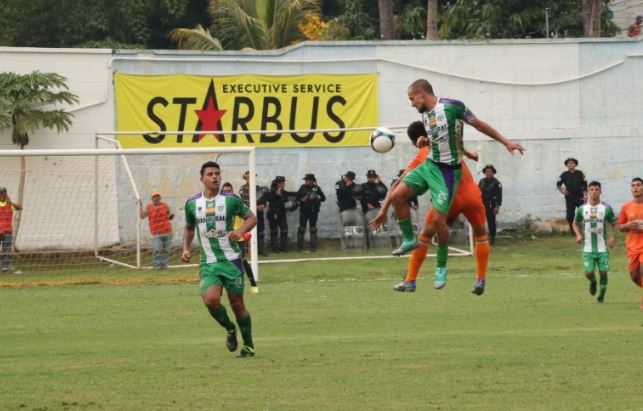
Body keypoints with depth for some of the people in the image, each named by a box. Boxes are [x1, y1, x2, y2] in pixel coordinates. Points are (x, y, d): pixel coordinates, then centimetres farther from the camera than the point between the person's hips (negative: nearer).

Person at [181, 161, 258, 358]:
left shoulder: (231, 200, -3)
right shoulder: (192, 203, 5)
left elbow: (251, 218, 6)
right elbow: (189, 227, 21)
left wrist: (240, 231, -14)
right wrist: (186, 248, 7)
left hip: (231, 260, -1)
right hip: (208, 263, 2)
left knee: (237, 303, 1)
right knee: (210, 299, -20)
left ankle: (248, 345, 18)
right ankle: (229, 329, 9)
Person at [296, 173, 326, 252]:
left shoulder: (316, 188, -2)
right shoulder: (303, 187, 0)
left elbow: (323, 198, 0)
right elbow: (297, 197, 2)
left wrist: (317, 200, -16)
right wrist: (302, 200, -17)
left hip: (314, 211, 0)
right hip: (304, 211, 0)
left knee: (313, 229, 6)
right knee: (301, 228, -2)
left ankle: (313, 246, 11)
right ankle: (299, 246, 3)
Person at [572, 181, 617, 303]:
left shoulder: (606, 209, -3)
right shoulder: (582, 209, 0)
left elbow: (614, 224, 8)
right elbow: (575, 223, 14)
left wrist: (613, 237, -8)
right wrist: (578, 235, -4)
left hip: (603, 248, 0)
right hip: (588, 248, 0)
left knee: (603, 272, 0)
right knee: (589, 273, -7)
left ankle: (602, 293, 24)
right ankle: (593, 282, 30)